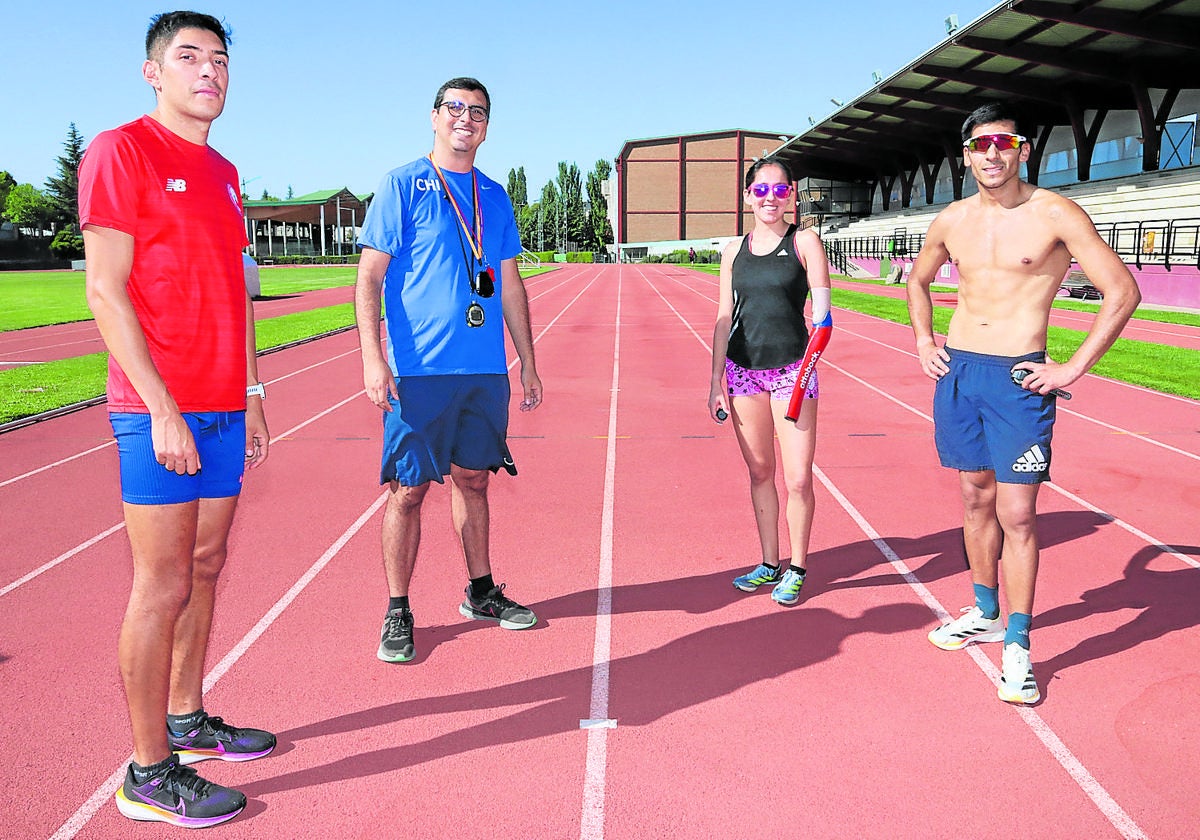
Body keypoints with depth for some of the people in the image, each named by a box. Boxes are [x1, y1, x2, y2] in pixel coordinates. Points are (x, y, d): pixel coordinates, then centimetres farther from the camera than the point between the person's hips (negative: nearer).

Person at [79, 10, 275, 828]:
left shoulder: (223, 173, 17)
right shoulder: (121, 151, -6)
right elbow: (105, 290, -12)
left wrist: (250, 397, 17)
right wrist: (162, 409, -17)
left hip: (225, 408, 8)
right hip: (162, 409, -7)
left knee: (205, 568, 14)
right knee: (164, 586, -4)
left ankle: (187, 721, 28)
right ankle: (150, 774, 7)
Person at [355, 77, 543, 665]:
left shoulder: (495, 196, 13)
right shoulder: (402, 185, -2)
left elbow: (511, 286, 18)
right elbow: (369, 278, -7)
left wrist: (528, 364, 16)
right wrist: (372, 358, -17)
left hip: (485, 370, 5)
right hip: (419, 371, -5)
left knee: (473, 478, 13)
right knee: (409, 489, -1)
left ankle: (481, 592, 27)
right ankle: (397, 613, 11)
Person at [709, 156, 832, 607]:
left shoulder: (804, 241, -1)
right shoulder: (735, 250, 8)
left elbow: (821, 306, -7)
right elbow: (724, 319, 10)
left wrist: (821, 322, -31)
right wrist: (716, 381, 7)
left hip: (792, 368, -3)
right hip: (743, 369, 3)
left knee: (798, 478, -3)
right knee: (759, 472, 10)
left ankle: (796, 568, 14)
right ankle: (769, 563, 24)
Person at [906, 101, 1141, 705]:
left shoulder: (1055, 214, -8)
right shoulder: (952, 220, 7)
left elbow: (1123, 291, -9)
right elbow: (918, 280, 26)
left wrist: (1074, 369, -11)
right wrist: (924, 341, 13)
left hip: (1020, 379, -5)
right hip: (957, 372, 5)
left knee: (1016, 513, -6)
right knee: (976, 500, 14)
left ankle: (1017, 645, 5)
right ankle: (985, 614, 30)